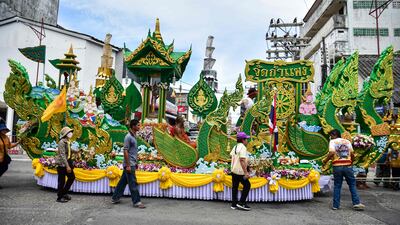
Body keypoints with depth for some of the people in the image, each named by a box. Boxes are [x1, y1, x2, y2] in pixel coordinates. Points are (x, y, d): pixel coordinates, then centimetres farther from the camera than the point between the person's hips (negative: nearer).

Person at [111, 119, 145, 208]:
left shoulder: (133, 136, 12)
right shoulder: (128, 137, -16)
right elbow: (125, 151, -19)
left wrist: (135, 163, 19)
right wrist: (128, 165, -20)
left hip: (132, 164, 9)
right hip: (129, 164, -9)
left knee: (123, 181, 15)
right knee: (133, 183, -3)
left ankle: (115, 198, 25)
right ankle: (136, 202, 5)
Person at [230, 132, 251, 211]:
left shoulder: (235, 147, 10)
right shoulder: (243, 148, -16)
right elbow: (242, 160, -24)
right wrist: (246, 172, -25)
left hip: (233, 170, 9)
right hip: (240, 171, -8)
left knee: (235, 187, 12)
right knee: (247, 185, 3)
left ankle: (234, 204, 17)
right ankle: (241, 203, 3)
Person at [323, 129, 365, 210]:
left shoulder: (332, 141, 0)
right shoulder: (347, 141, 12)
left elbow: (331, 153, -15)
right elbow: (352, 154, 7)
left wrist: (325, 161, -4)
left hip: (337, 166, -2)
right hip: (347, 166, 2)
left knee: (337, 186, 6)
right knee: (352, 184, 12)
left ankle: (336, 205, 9)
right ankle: (356, 203, 7)